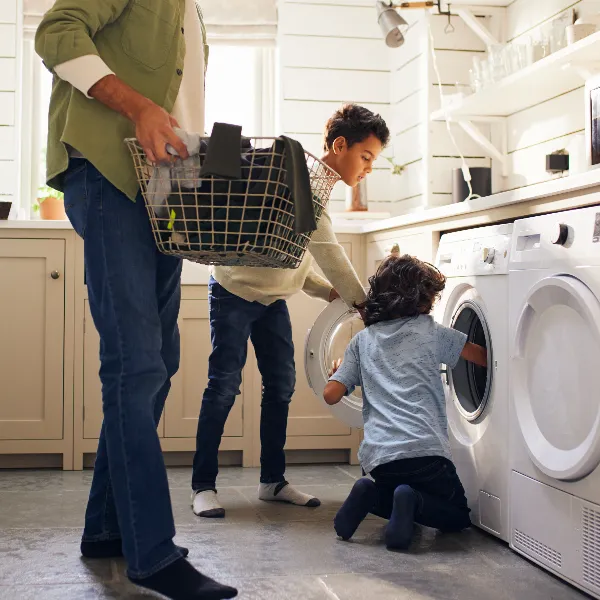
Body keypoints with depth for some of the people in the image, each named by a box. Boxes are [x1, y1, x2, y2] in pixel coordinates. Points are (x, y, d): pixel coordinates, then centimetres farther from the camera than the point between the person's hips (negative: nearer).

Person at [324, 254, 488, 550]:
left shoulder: (363, 340, 13)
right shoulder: (430, 331, 7)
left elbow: (331, 394, 9)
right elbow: (485, 357, 14)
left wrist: (338, 371, 32)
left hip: (377, 456, 4)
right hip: (424, 449, -4)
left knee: (388, 491, 34)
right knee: (458, 515, 17)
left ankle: (372, 495, -1)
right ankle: (414, 502, -14)